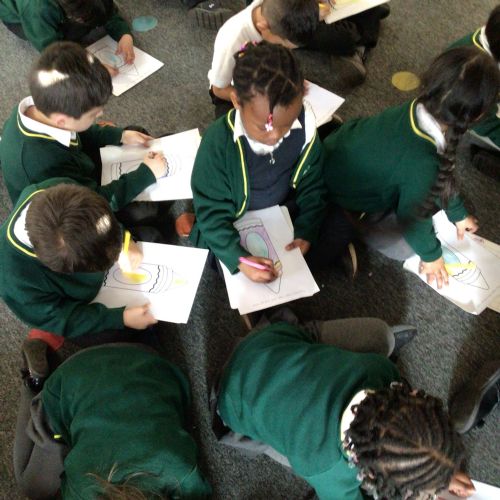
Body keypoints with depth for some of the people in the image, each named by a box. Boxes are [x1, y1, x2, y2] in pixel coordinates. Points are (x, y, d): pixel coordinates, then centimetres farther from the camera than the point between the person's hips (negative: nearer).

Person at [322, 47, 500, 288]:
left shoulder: (413, 110, -15)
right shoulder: (422, 164, -38)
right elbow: (412, 217, -17)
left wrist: (458, 213, 20)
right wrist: (431, 255, 4)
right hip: (337, 204, -7)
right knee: (406, 247, -1)